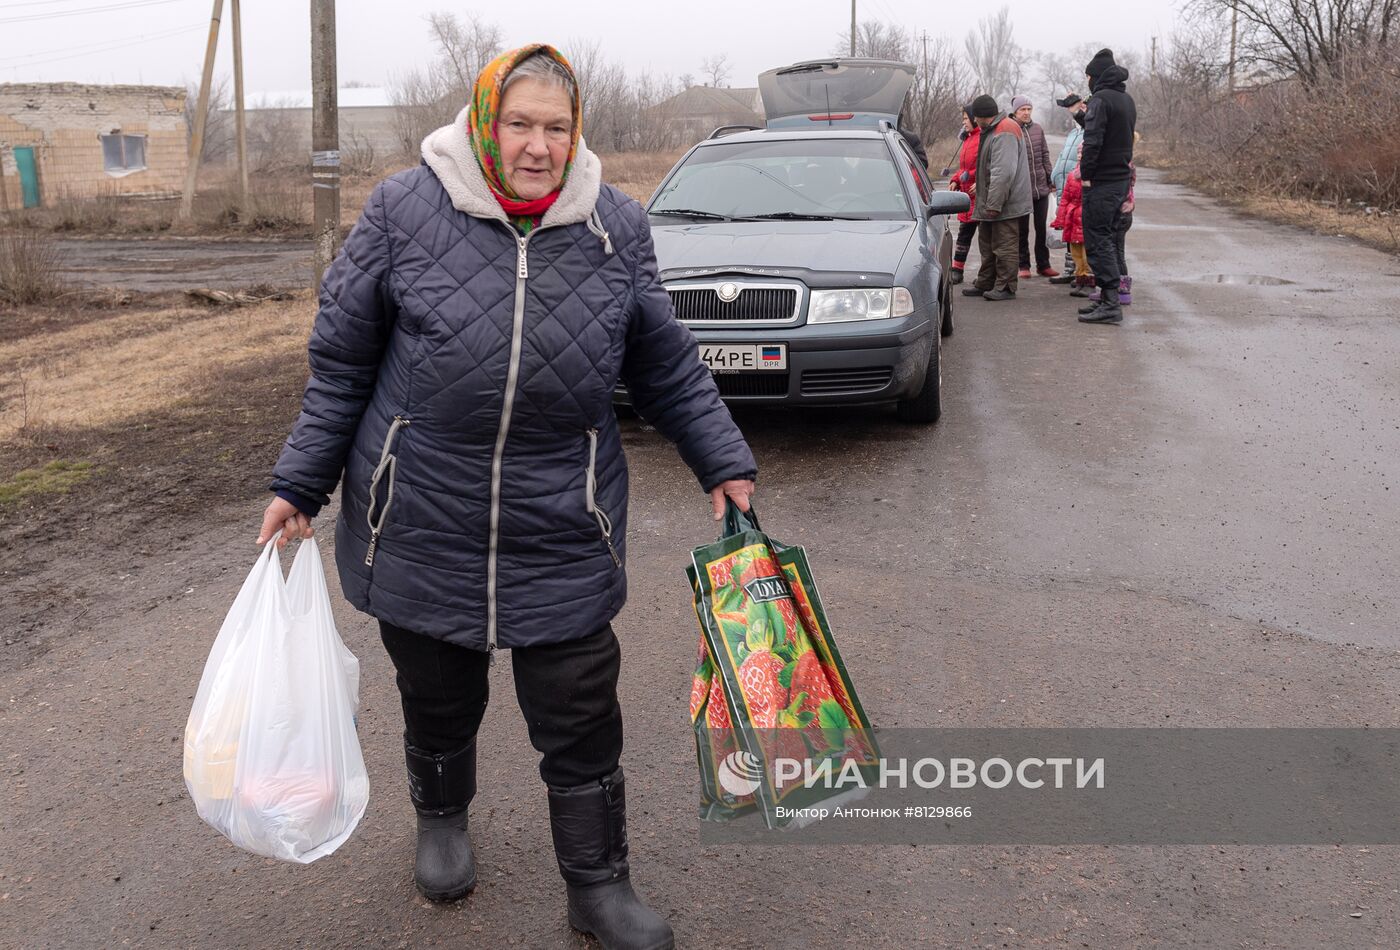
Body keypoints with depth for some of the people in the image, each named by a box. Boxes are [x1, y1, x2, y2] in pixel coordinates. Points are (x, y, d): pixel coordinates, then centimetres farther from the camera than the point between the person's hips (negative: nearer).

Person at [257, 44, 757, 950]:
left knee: (582, 722, 6)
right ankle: (443, 821, 49)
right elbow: (342, 364, 1)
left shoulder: (616, 227, -1)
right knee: (439, 704, 19)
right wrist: (300, 487, 2)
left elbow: (669, 370, 8)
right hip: (421, 529, 0)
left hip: (565, 542, 1)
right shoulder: (405, 212, -7)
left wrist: (725, 464, 4)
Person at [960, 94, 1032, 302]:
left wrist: (994, 204, -27)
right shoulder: (994, 131, 15)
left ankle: (1005, 287, 0)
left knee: (1003, 245, -5)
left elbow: (1003, 172, -26)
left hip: (1006, 204, -11)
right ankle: (985, 284, 26)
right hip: (991, 202, 11)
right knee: (988, 244, 17)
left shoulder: (1004, 133, -19)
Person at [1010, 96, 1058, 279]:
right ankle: (1024, 265, 15)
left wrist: (1050, 179, 9)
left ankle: (1043, 264, 17)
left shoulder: (1038, 129, 7)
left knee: (1042, 228, 9)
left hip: (1041, 187, 4)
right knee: (1022, 229, 5)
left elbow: (1045, 155, 13)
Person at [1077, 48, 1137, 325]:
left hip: (1101, 181, -9)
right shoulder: (1127, 99, 17)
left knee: (1097, 240, -8)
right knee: (1108, 238, 15)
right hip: (1122, 178, 9)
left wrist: (1086, 174, -14)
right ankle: (1108, 299, 19)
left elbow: (1093, 139, -19)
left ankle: (1110, 302, -12)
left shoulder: (1101, 99, -13)